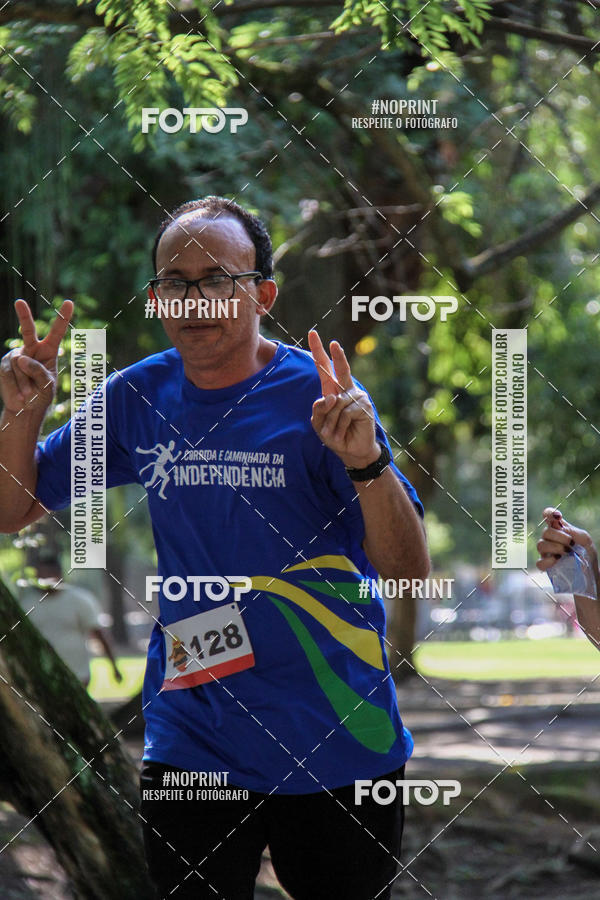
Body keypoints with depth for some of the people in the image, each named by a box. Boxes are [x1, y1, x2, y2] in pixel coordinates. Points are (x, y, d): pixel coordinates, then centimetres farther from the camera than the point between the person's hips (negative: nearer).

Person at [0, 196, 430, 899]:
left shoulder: (319, 396, -11)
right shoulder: (138, 397, 0)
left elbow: (408, 570, -16)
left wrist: (366, 462, -33)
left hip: (337, 746, -2)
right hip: (189, 748, 2)